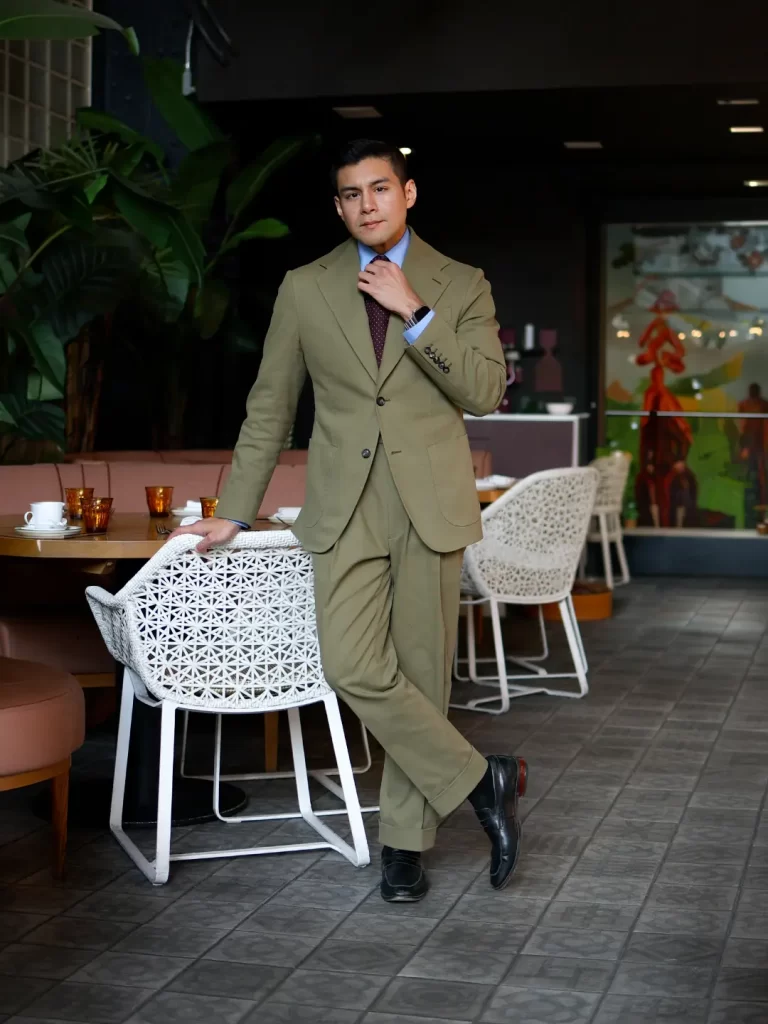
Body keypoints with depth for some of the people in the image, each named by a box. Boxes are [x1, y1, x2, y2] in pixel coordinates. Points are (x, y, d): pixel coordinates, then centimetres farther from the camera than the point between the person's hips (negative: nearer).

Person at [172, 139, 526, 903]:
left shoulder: (460, 287, 6)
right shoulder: (305, 289, 9)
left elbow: (485, 392, -5)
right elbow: (269, 407, 12)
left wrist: (414, 313, -14)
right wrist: (234, 513, 12)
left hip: (430, 504, -1)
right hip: (345, 509, 1)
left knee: (420, 672, 2)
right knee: (354, 669, -13)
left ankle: (404, 841, 16)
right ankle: (480, 781, 3)